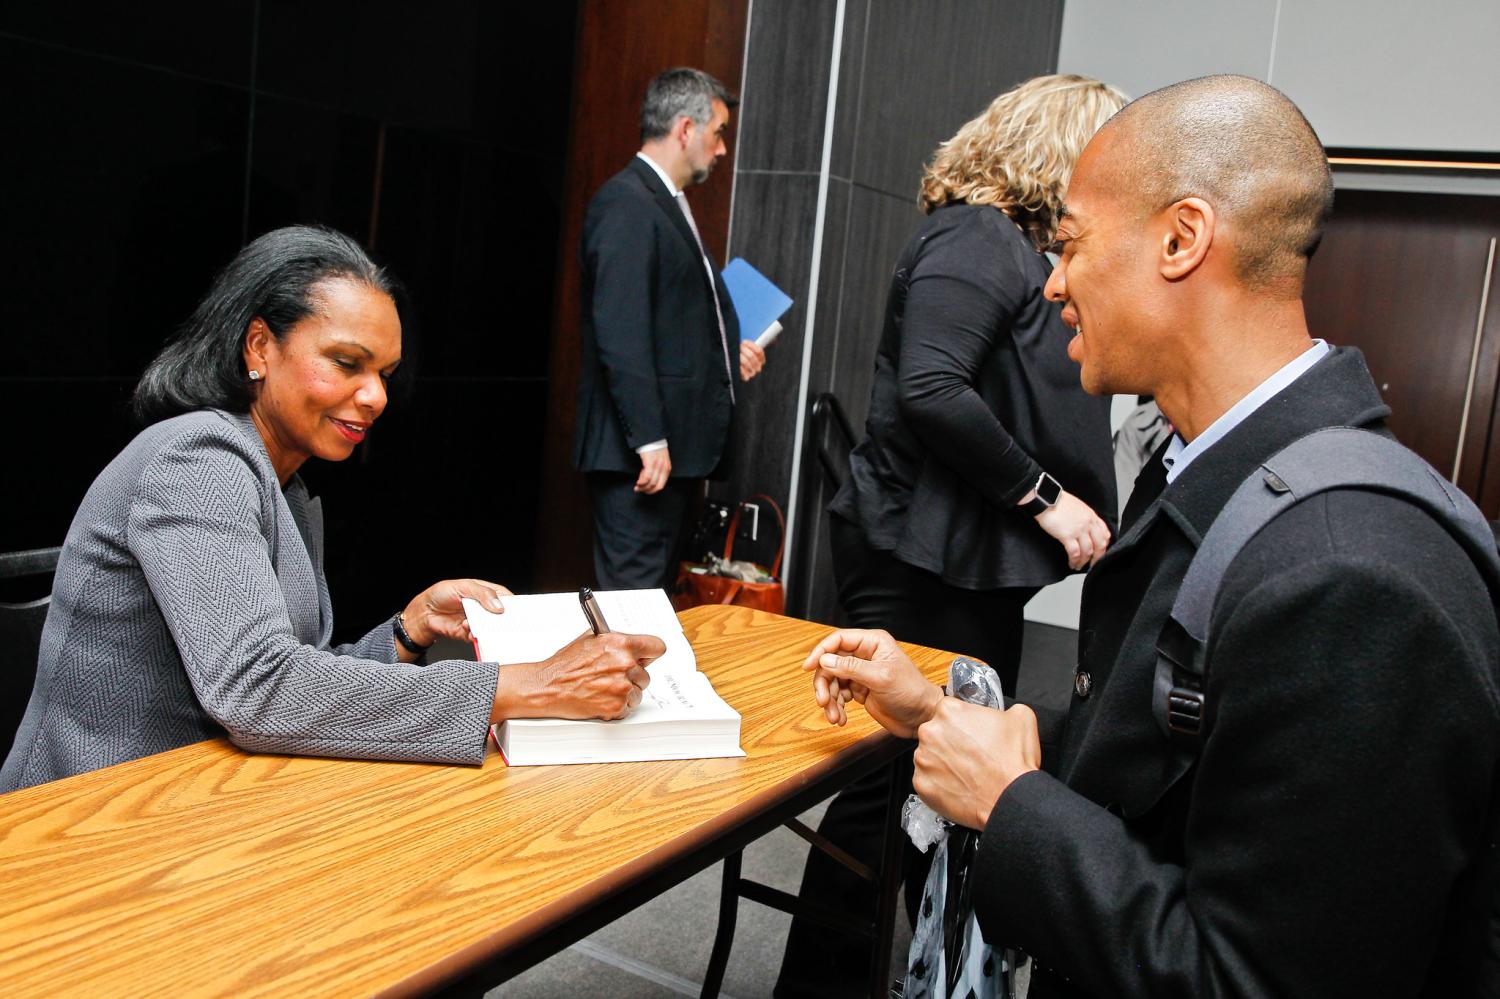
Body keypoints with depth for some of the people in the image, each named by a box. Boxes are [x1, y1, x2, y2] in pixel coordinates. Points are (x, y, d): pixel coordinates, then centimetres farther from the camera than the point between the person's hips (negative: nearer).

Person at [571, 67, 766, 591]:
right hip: (643, 451, -10)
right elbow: (620, 332, -20)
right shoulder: (626, 203, -12)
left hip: (678, 446, 10)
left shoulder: (667, 203, 19)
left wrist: (727, 351, 18)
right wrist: (649, 439, -23)